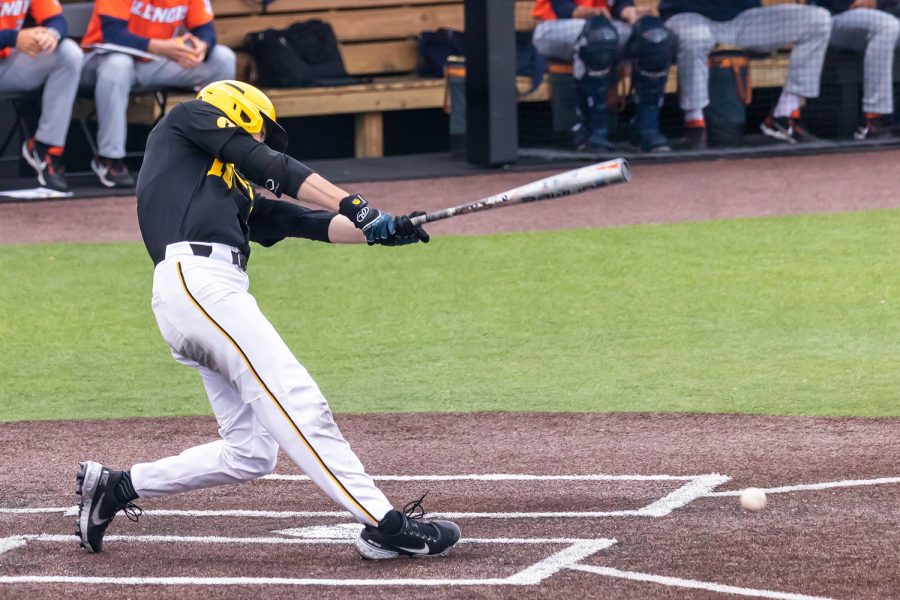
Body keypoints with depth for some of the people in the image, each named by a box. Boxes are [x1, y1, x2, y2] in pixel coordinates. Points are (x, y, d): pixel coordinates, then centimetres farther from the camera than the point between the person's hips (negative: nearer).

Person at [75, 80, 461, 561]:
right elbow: (267, 166, 2)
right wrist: (355, 206, -5)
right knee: (297, 403, -17)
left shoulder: (238, 194, 34)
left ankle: (116, 487, 15)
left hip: (218, 294, 9)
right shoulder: (189, 118, 15)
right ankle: (384, 524, -25)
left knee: (250, 453, 5)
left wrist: (379, 230, 9)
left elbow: (312, 224, 24)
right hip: (197, 280, -9)